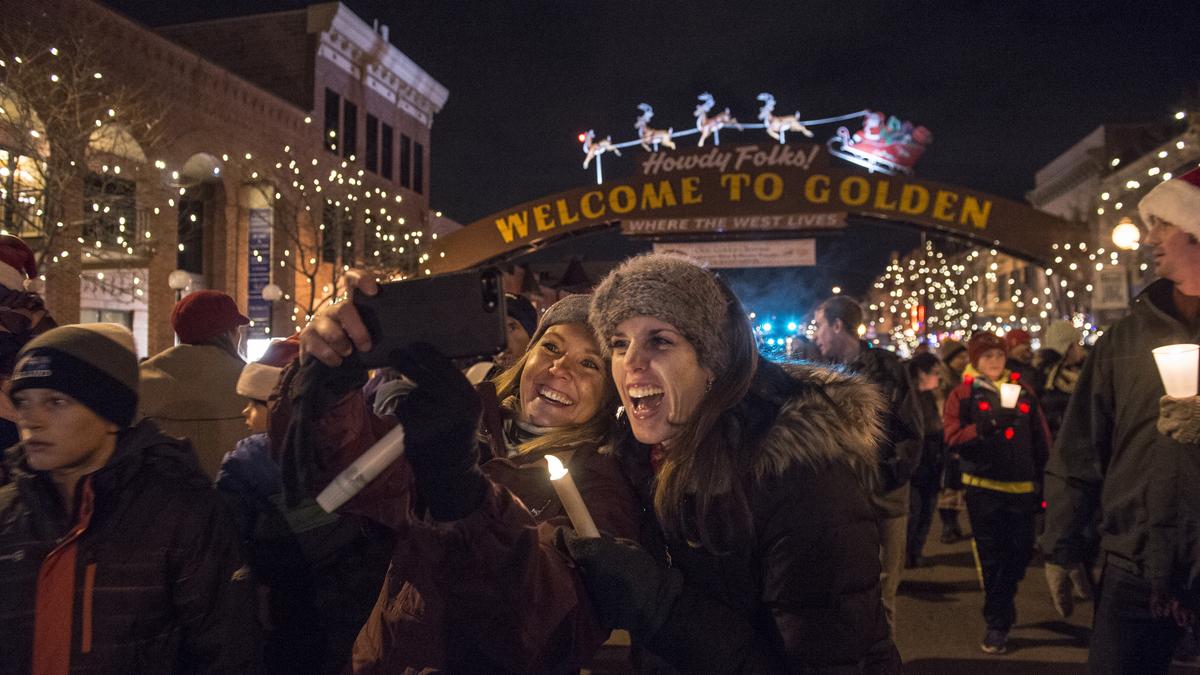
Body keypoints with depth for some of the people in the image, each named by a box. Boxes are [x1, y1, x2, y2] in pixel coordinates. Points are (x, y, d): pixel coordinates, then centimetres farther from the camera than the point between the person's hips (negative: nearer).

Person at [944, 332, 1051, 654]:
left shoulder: (1023, 390, 8)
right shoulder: (962, 394, -2)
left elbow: (1040, 439, 10)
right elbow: (952, 438, -13)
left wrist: (1044, 481, 8)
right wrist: (988, 425, -26)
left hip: (1021, 486, 3)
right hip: (984, 487, -3)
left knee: (1020, 553, 9)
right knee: (991, 558, 4)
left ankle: (1001, 605, 39)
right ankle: (997, 622, 18)